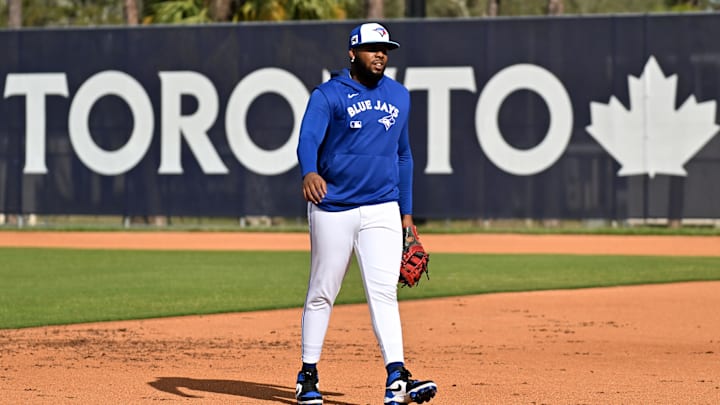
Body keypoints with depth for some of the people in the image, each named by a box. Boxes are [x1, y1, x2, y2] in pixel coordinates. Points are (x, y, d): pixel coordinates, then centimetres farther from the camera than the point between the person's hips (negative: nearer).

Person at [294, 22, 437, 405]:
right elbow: (308, 139, -21)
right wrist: (309, 173, -43)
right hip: (332, 210, -3)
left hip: (382, 210, 3)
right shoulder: (327, 95, -6)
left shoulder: (399, 96, 11)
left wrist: (407, 211, 16)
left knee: (384, 293, -9)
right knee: (321, 294, 6)